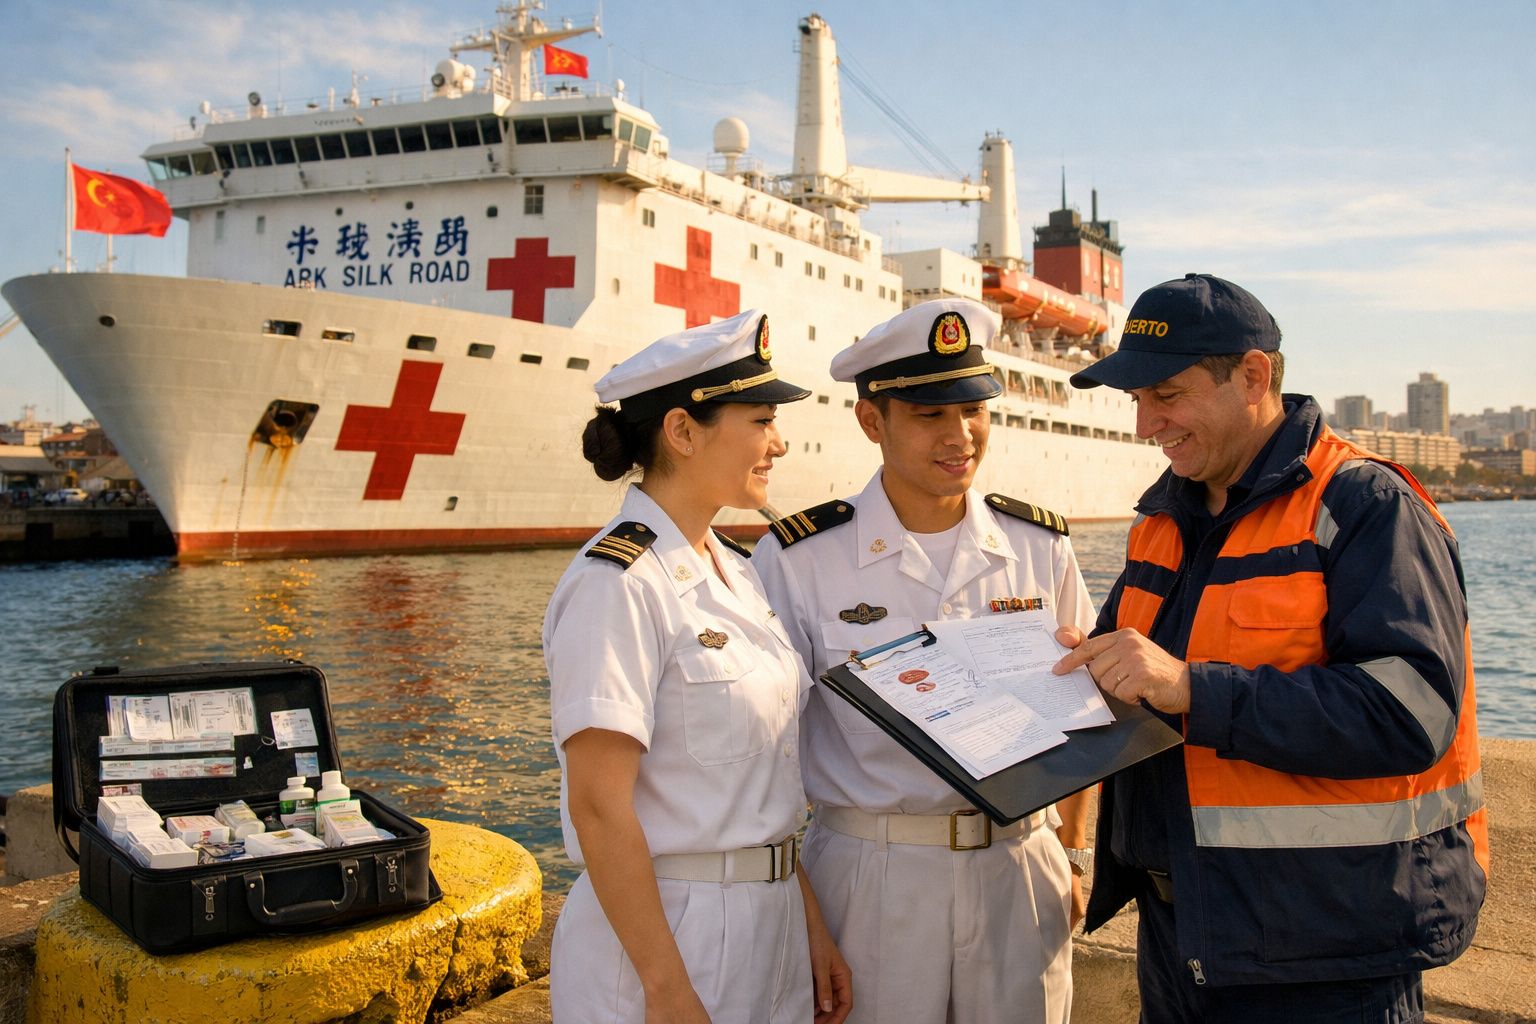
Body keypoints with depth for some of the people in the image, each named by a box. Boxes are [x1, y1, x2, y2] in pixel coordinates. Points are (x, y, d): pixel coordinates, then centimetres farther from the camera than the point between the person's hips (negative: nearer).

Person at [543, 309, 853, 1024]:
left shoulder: (736, 572, 7)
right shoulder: (616, 582, -18)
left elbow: (763, 781, 10)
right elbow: (598, 806, -20)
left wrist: (811, 925, 8)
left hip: (770, 921, 8)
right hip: (660, 928, -8)